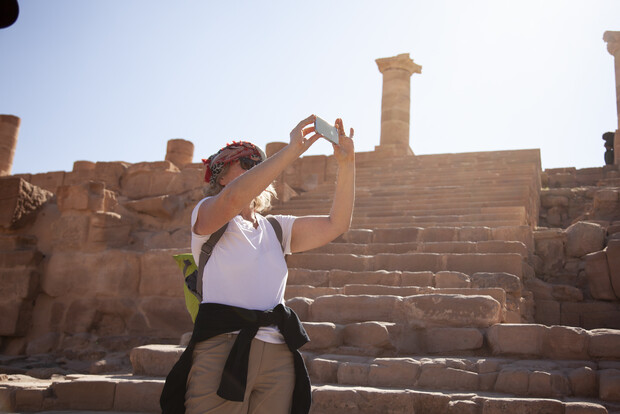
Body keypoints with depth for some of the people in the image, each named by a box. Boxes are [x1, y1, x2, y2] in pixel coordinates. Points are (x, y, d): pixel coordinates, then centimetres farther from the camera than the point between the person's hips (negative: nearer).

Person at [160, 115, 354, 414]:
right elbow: (233, 198, -20)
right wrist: (292, 150, -18)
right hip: (222, 351, -4)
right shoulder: (206, 214, 4)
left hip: (278, 356, 4)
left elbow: (336, 224, 6)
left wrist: (346, 164, -5)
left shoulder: (276, 229, 17)